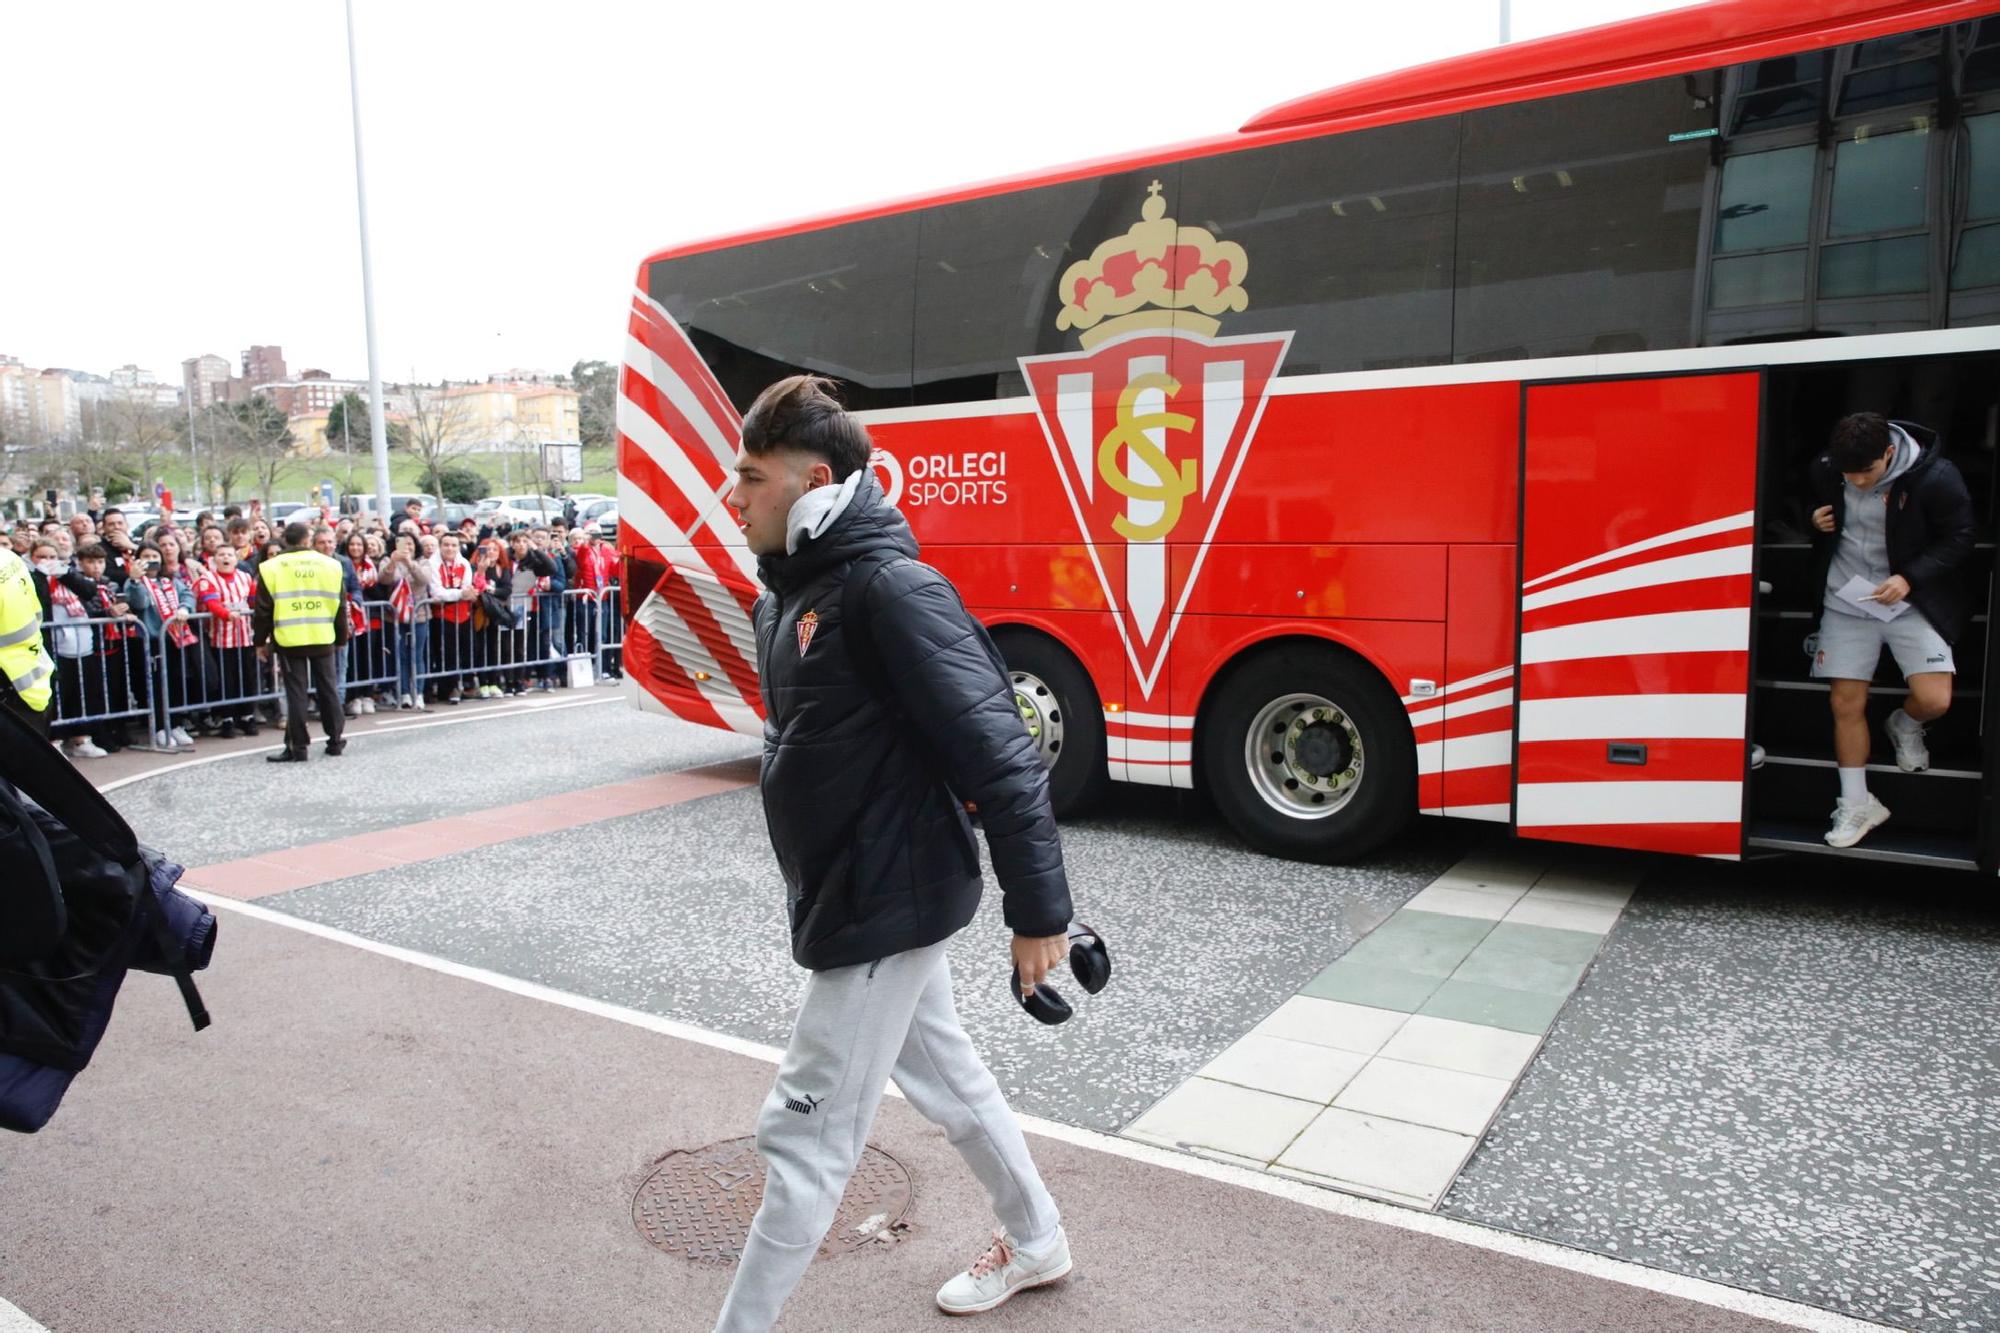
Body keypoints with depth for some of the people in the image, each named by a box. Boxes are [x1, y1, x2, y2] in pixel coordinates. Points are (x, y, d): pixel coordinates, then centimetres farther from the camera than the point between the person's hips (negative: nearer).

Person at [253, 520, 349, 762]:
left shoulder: (271, 568, -1)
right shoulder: (331, 565, 3)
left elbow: (263, 610, 1)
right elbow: (340, 606, 8)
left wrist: (260, 641, 9)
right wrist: (341, 638, 16)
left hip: (289, 638, -2)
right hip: (323, 638, 2)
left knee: (296, 692, 2)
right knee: (328, 688, 12)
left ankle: (298, 746, 2)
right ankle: (335, 740, 18)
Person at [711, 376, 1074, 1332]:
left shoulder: (890, 589, -22)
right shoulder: (785, 595, 6)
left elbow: (1000, 756, -23)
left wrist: (1039, 910, -20)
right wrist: (818, 886, 17)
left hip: (888, 905, -9)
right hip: (867, 900, 9)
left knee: (805, 1135, 2)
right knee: (946, 1078, 23)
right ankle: (1036, 1241, 44)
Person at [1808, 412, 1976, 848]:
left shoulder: (1935, 477, -17)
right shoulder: (1825, 469, -7)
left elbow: (1959, 539, -7)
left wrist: (1909, 578, -19)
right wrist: (1815, 519, -9)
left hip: (1910, 600, -2)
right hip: (1845, 599, 2)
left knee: (1934, 700, -13)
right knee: (1846, 703, 2)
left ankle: (1905, 727, 27)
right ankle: (1857, 804, 16)